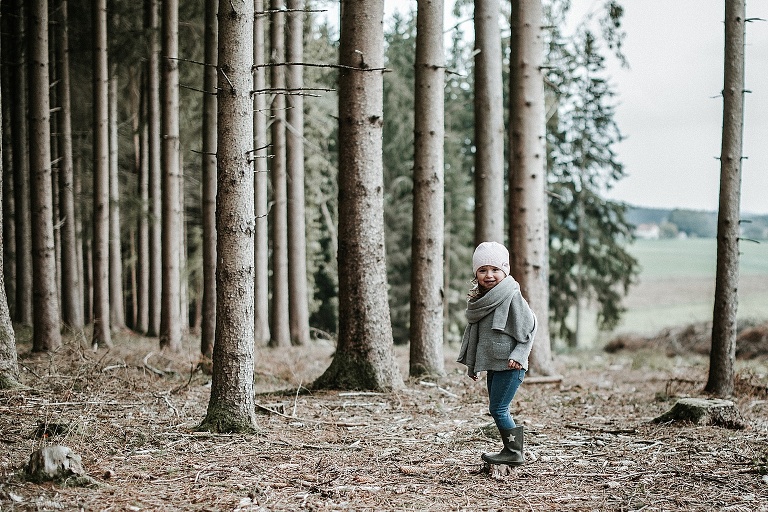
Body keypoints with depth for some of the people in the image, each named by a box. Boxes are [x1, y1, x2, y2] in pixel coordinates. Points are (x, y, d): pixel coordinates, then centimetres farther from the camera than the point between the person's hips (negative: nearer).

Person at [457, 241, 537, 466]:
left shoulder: (511, 296, -11)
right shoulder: (480, 299, 12)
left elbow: (529, 327, -10)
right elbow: (473, 331, 19)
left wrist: (518, 354, -18)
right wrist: (471, 364, 19)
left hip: (509, 364, -8)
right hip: (492, 363, 8)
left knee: (498, 409, -9)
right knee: (498, 410, 10)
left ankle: (514, 453, -1)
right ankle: (511, 451, 17)